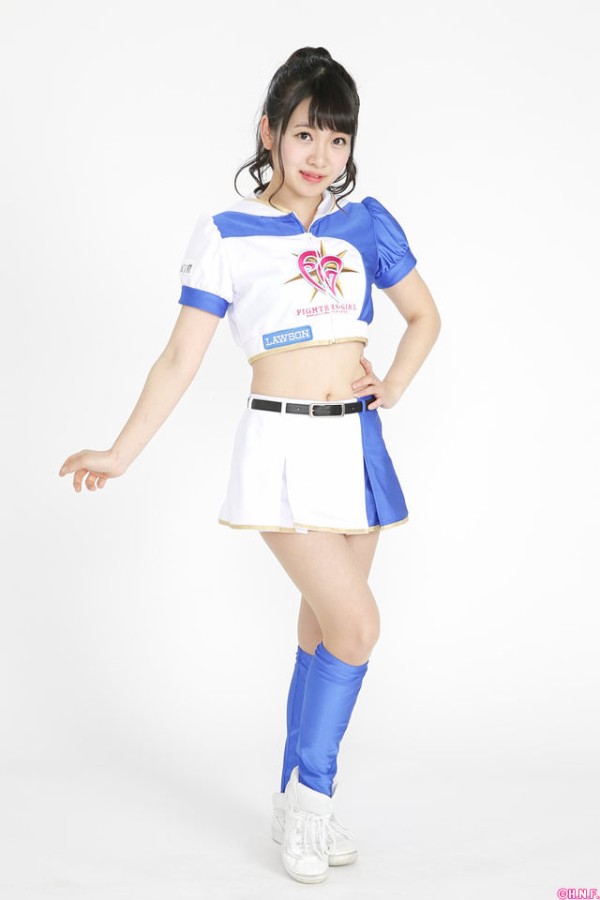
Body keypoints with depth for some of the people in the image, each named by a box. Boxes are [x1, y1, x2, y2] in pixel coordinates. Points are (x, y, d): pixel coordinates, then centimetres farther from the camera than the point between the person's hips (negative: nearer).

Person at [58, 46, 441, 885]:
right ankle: (313, 791, 8)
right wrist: (122, 452, -7)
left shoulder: (367, 223, 7)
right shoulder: (226, 235, -3)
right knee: (356, 625, -14)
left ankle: (297, 803, 26)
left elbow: (424, 316, 19)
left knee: (324, 630, 11)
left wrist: (392, 387, 4)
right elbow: (182, 357, -2)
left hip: (357, 444, 4)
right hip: (281, 446, -4)